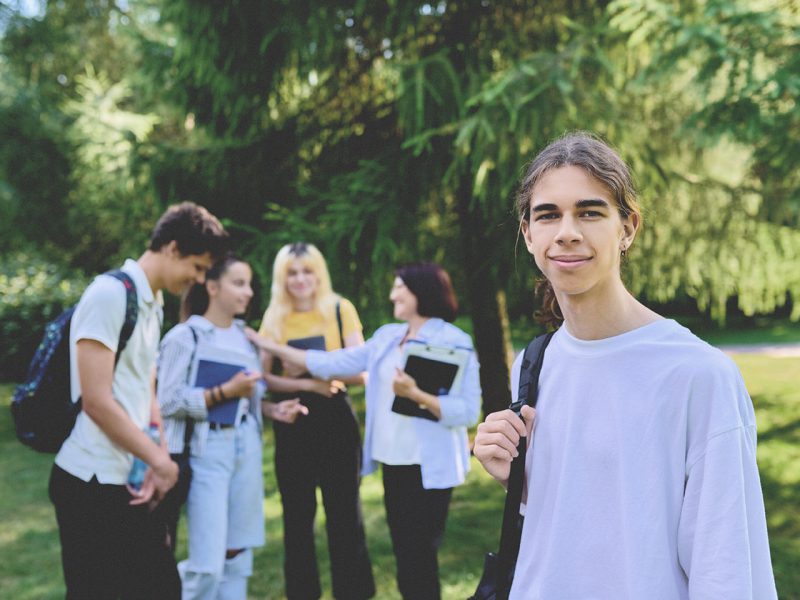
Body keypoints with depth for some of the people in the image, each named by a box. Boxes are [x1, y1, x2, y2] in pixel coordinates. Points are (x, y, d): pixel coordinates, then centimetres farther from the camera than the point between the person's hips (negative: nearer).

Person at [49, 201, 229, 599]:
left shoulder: (153, 305, 13)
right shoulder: (110, 294, -14)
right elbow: (96, 400, -19)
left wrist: (158, 460, 1)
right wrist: (161, 460, -11)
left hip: (131, 483, 9)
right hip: (92, 482, -9)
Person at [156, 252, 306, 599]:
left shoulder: (245, 336, 12)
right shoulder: (185, 336, -8)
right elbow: (168, 402, -14)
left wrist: (272, 410, 0)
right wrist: (225, 392, -18)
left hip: (246, 448, 6)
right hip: (207, 450, -6)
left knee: (238, 555, 9)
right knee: (209, 563, -9)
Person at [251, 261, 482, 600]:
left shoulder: (454, 342, -10)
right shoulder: (387, 337, 11)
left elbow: (468, 410, -16)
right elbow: (334, 364, 10)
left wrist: (416, 395, -26)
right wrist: (270, 347, 9)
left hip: (428, 467, -7)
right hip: (392, 462, 7)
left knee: (419, 555, -2)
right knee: (404, 553, 13)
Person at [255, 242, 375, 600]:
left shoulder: (340, 310, -1)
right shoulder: (274, 319, 5)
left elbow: (361, 372, -6)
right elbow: (266, 379, -2)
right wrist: (307, 384, -18)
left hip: (335, 419, -2)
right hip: (293, 424, 2)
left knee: (344, 515, 1)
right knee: (297, 518, 9)